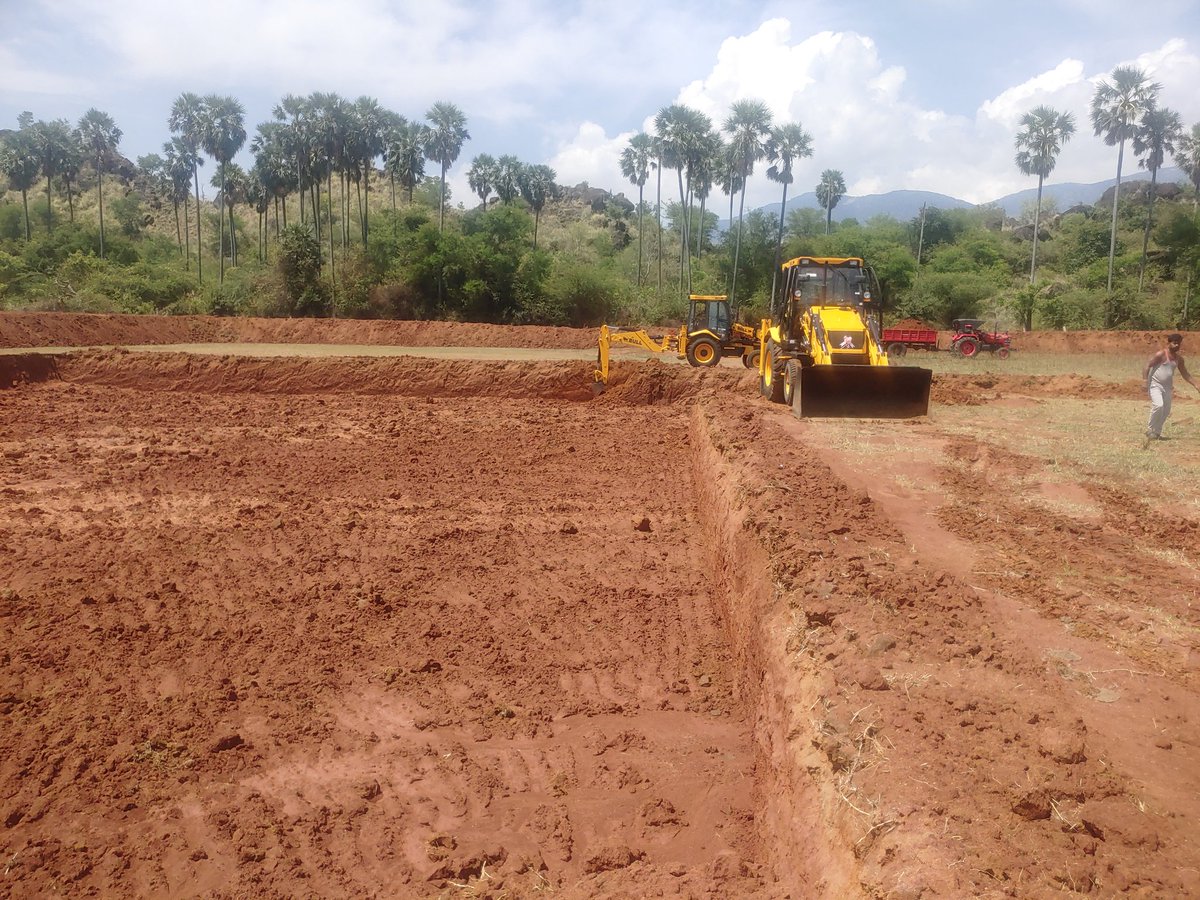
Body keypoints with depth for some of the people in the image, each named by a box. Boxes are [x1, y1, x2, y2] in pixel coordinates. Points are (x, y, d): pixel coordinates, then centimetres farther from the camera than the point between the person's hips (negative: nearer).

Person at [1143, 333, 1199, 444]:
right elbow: (1148, 366, -12)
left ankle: (1157, 432, 17)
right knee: (1158, 405, -24)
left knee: (1166, 411, 5)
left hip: (1167, 386, 7)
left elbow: (1184, 373, 18)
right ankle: (1150, 429, -9)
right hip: (1155, 384, -7)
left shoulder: (1179, 358, 10)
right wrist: (1145, 381, -21)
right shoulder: (1161, 354, -10)